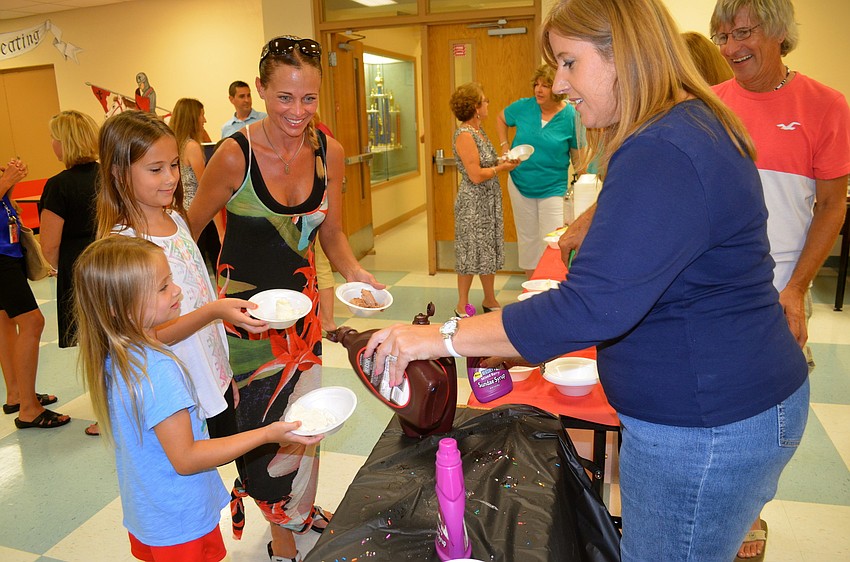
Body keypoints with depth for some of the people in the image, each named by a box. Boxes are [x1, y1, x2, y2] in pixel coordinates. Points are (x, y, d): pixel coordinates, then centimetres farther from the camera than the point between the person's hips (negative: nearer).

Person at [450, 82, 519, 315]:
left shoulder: (479, 131, 11)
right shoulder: (464, 135, -18)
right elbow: (476, 175, -21)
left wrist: (505, 160, 2)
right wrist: (501, 168, -9)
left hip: (489, 200, 9)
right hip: (473, 202, -9)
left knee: (489, 250, 14)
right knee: (471, 252, 0)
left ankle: (490, 300, 26)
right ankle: (462, 306, 14)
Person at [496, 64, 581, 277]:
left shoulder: (570, 115, -9)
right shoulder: (523, 107, -4)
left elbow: (577, 153, -2)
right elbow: (500, 119, 16)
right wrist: (504, 146, 4)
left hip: (553, 188, -3)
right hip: (520, 185, 3)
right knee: (527, 238, 14)